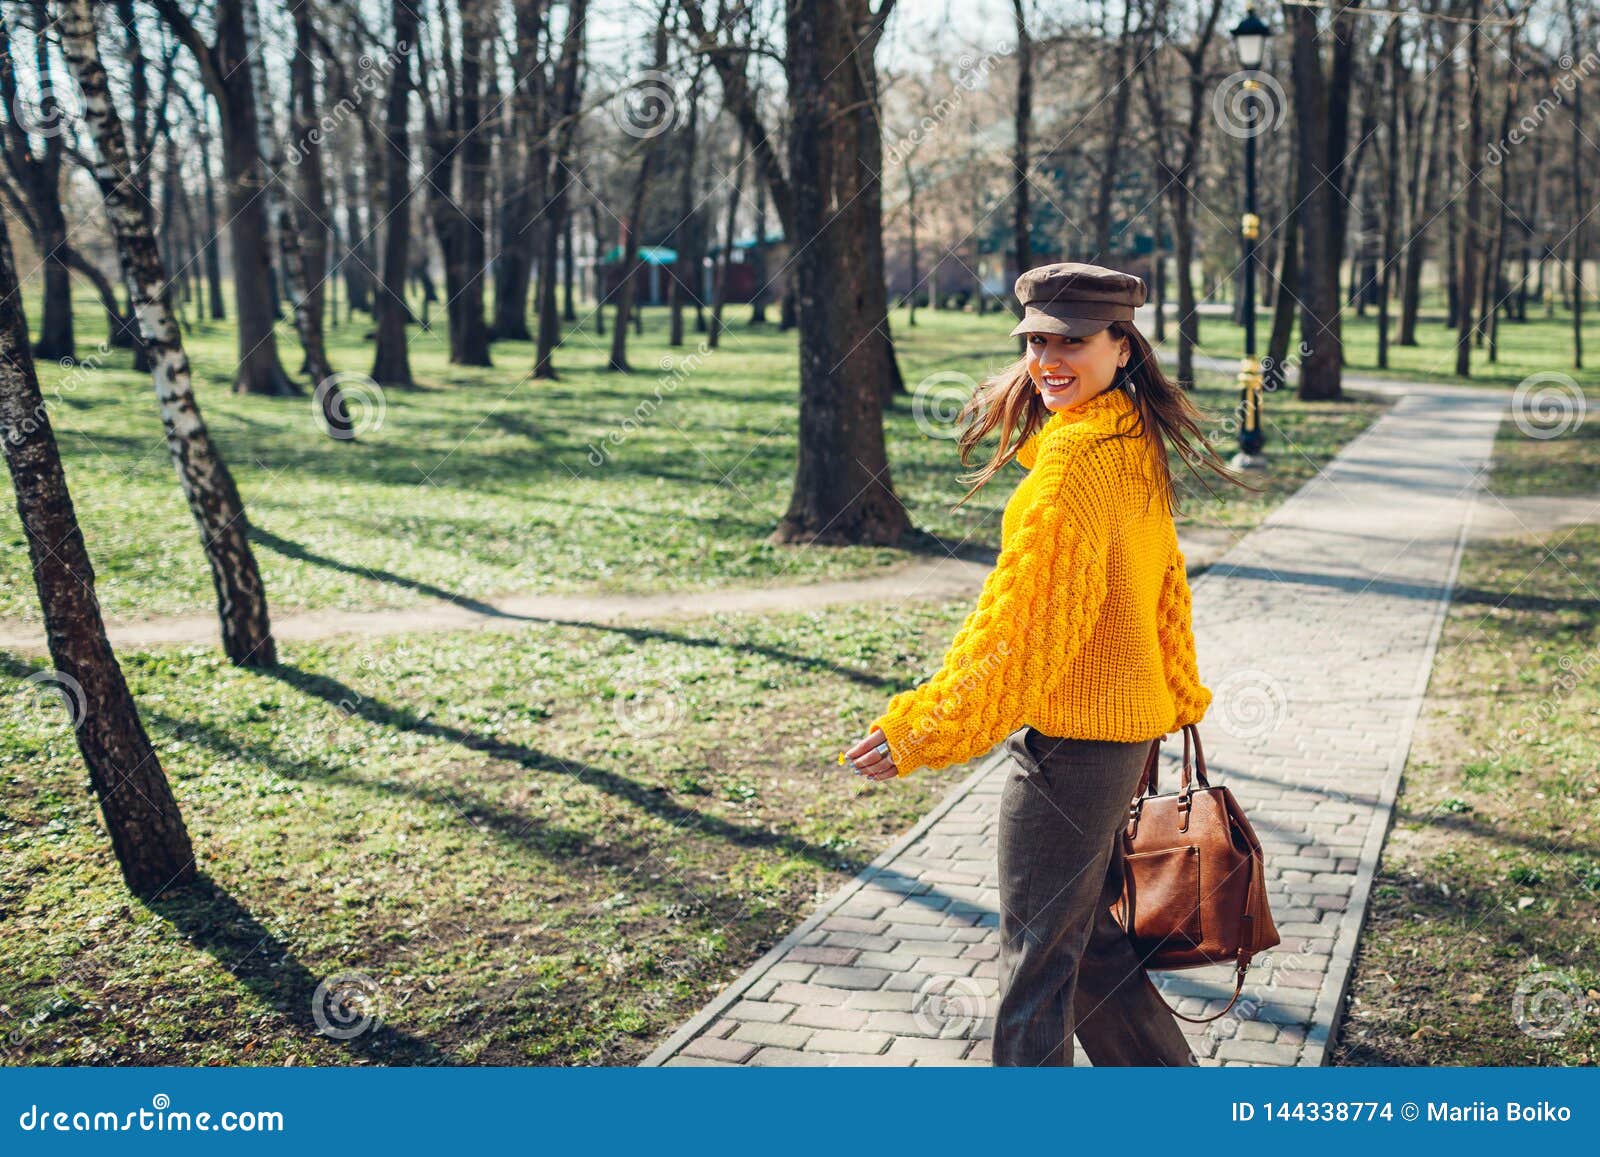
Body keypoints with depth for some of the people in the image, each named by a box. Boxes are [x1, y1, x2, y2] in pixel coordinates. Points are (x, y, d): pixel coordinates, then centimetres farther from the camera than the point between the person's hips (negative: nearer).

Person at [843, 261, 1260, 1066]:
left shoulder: (1076, 462, -20)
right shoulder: (1137, 447, 9)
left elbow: (1020, 618, -21)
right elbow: (1165, 587, 18)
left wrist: (919, 729, -17)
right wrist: (1178, 698, 28)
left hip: (1068, 736, -10)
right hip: (1124, 728, 10)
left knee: (1037, 948, 3)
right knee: (1086, 936, 21)